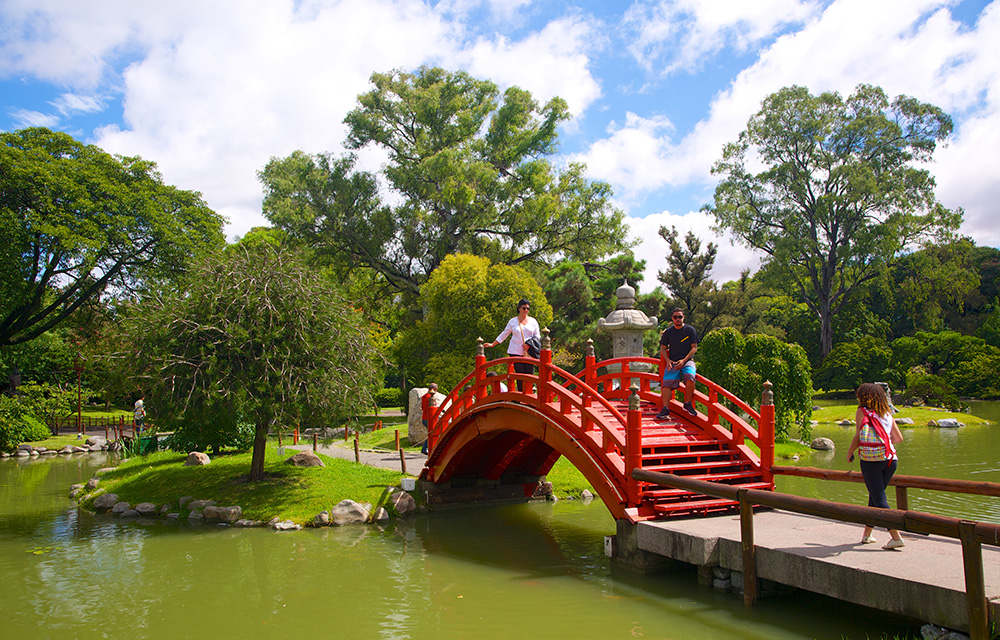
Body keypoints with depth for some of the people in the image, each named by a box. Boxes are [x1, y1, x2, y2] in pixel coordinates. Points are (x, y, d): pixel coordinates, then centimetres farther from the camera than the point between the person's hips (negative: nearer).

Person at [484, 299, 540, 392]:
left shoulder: (533, 321, 11)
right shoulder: (513, 321, 10)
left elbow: (537, 336, 10)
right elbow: (504, 334, 17)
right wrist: (492, 344, 15)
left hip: (529, 352, 1)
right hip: (516, 352, -1)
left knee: (529, 373, -5)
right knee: (520, 374, -7)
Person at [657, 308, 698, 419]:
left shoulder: (690, 330, 5)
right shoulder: (668, 332, 11)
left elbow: (694, 348, 3)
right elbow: (663, 348, 15)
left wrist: (684, 360, -10)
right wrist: (668, 360, -4)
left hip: (687, 360, -2)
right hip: (673, 362, 2)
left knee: (690, 377, -31)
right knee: (667, 382, -21)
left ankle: (688, 404, -13)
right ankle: (665, 409, -27)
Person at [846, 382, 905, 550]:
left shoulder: (862, 412, -2)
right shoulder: (887, 413, 11)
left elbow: (858, 437, -4)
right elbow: (899, 438, 14)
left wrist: (849, 454, 9)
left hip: (870, 460, -5)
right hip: (890, 459, 5)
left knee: (879, 499, -3)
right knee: (875, 496, 16)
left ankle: (896, 536, -12)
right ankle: (867, 533, 25)